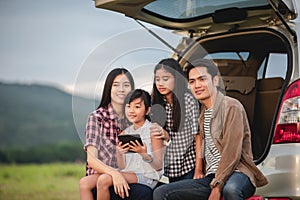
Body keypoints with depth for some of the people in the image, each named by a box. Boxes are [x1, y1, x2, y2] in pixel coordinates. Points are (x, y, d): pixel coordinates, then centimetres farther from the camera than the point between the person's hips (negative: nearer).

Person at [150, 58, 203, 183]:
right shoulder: (157, 104, 3)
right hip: (168, 168, 4)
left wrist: (198, 170, -11)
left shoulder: (189, 100, -10)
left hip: (188, 167, -4)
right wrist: (164, 136, -15)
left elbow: (198, 137, -9)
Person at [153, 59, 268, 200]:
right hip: (210, 177, 7)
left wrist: (217, 187, -17)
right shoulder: (202, 113, 20)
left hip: (236, 173, -7)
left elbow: (232, 154, -14)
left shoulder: (231, 107, -6)